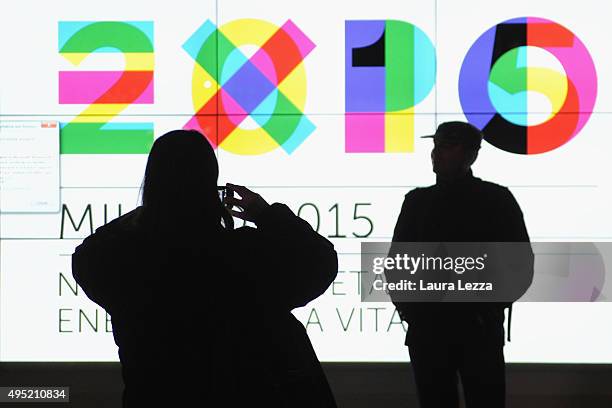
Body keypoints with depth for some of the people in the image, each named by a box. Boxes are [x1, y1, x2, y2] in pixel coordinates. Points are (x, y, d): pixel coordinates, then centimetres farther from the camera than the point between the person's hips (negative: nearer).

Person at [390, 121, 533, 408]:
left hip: (480, 329, -3)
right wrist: (405, 307, 1)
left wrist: (491, 307, -6)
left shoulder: (496, 199, 3)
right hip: (426, 328, 3)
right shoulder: (417, 201, 10)